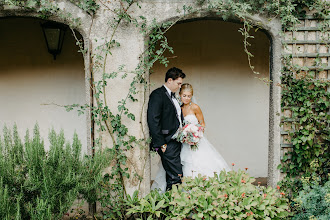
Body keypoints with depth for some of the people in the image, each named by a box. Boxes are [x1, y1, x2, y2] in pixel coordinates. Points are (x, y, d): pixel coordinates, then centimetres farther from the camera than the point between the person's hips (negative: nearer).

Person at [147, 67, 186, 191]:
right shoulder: (157, 95, -10)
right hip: (168, 144, -9)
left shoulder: (173, 97, 18)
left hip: (177, 142, 9)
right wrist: (160, 144, -18)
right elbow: (153, 120, -17)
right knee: (175, 178, -9)